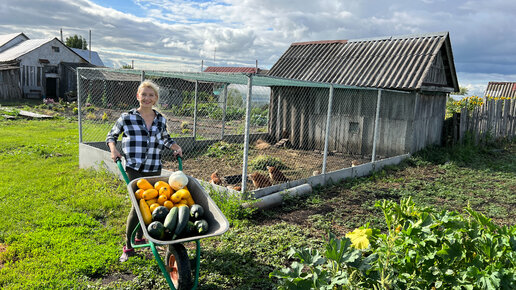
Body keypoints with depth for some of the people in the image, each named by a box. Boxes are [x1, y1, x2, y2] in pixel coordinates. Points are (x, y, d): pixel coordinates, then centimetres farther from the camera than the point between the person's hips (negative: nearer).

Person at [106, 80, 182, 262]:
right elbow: (111, 136, 9)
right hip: (134, 169, -4)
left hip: (154, 170, 4)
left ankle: (139, 238, 36)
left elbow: (165, 139, 24)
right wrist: (113, 149, -10)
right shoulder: (127, 118, -3)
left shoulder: (160, 120, 6)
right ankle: (128, 247, 6)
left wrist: (176, 147, 7)